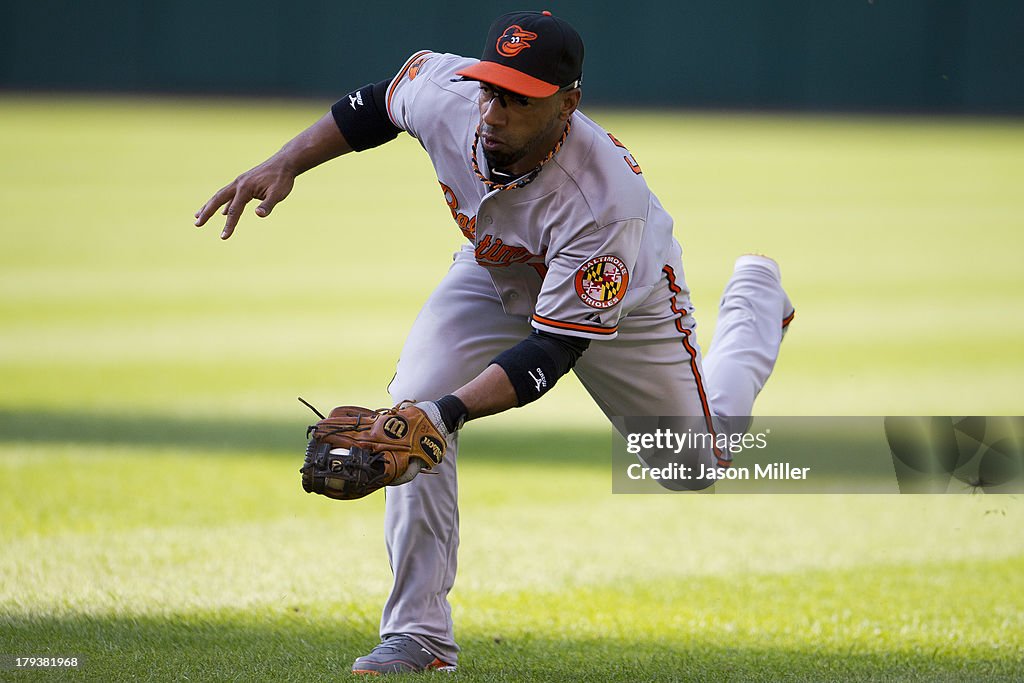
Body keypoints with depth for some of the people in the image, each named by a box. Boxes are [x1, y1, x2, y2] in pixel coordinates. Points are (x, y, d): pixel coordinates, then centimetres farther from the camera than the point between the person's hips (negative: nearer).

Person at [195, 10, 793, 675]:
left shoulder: (604, 200, -46)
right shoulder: (442, 87, -33)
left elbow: (548, 353, -42)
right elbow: (376, 106, -6)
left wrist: (448, 412, -55)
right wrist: (284, 165, -18)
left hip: (625, 302, -3)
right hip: (496, 275, 3)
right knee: (415, 404, -22)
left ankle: (755, 299, 45)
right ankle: (419, 635, -14)